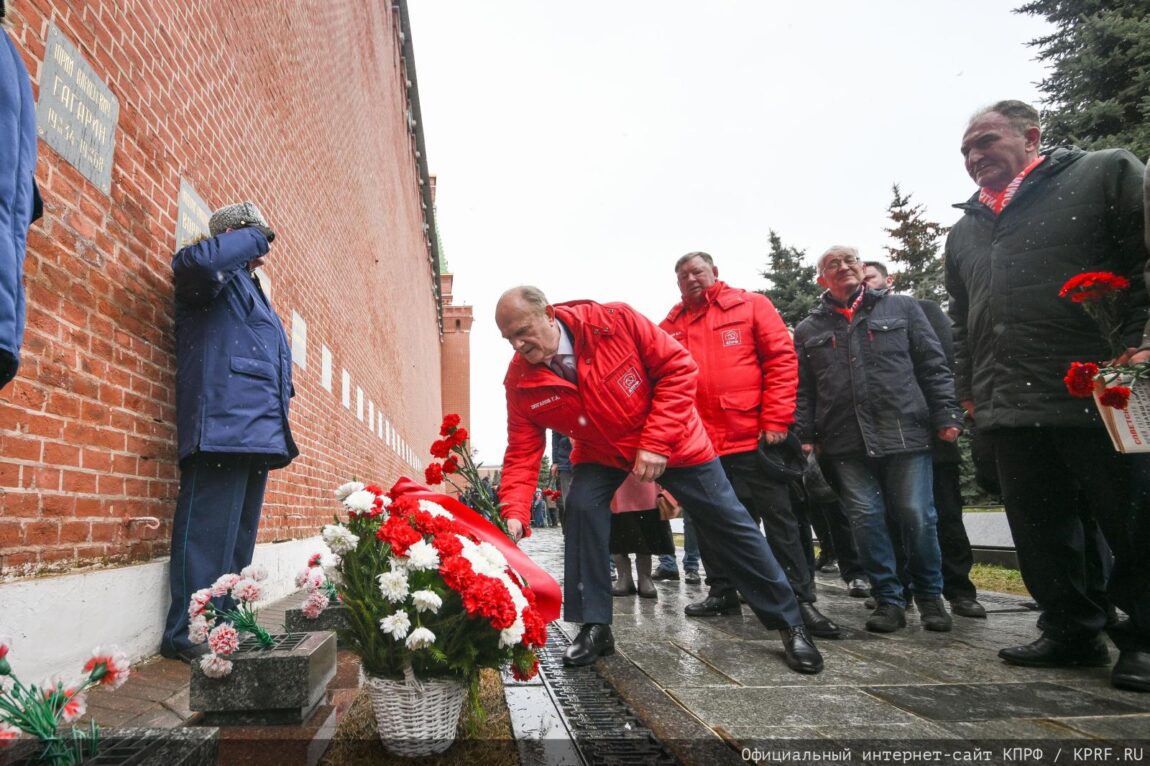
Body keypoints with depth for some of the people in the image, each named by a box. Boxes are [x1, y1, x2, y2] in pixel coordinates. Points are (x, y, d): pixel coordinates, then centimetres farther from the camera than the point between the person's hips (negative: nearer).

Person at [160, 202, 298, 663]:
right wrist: (255, 237, -5)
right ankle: (186, 634, -3)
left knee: (239, 537, 12)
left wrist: (280, 429, 20)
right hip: (222, 426, -9)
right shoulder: (216, 279, 3)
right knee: (210, 534, -10)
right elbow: (199, 260, -24)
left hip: (258, 431, 10)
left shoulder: (251, 289, 30)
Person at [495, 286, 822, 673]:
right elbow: (522, 453, -14)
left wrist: (656, 443, -26)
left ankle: (788, 621, 19)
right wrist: (515, 513, -29)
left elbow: (678, 368, -23)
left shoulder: (613, 322, -29)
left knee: (727, 524, 2)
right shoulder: (522, 380, -18)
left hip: (673, 442, -2)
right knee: (581, 510, -21)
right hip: (599, 453, 3)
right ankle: (594, 627, -1)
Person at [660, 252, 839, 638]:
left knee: (778, 518, 3)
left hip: (754, 436, -3)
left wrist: (775, 420, -9)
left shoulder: (751, 305, 3)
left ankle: (801, 598, 12)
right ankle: (723, 591, 28)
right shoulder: (670, 326, 11)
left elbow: (782, 359, -2)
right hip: (699, 443, 3)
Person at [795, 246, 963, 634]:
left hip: (905, 433, -1)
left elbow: (933, 365, 7)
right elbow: (802, 390, 10)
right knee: (865, 518, 1)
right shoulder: (808, 330, 13)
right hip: (847, 443, 1)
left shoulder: (902, 307, 10)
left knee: (917, 516, 3)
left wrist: (946, 415, -2)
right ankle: (888, 599, 15)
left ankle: (929, 595, 23)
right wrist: (804, 437, 3)